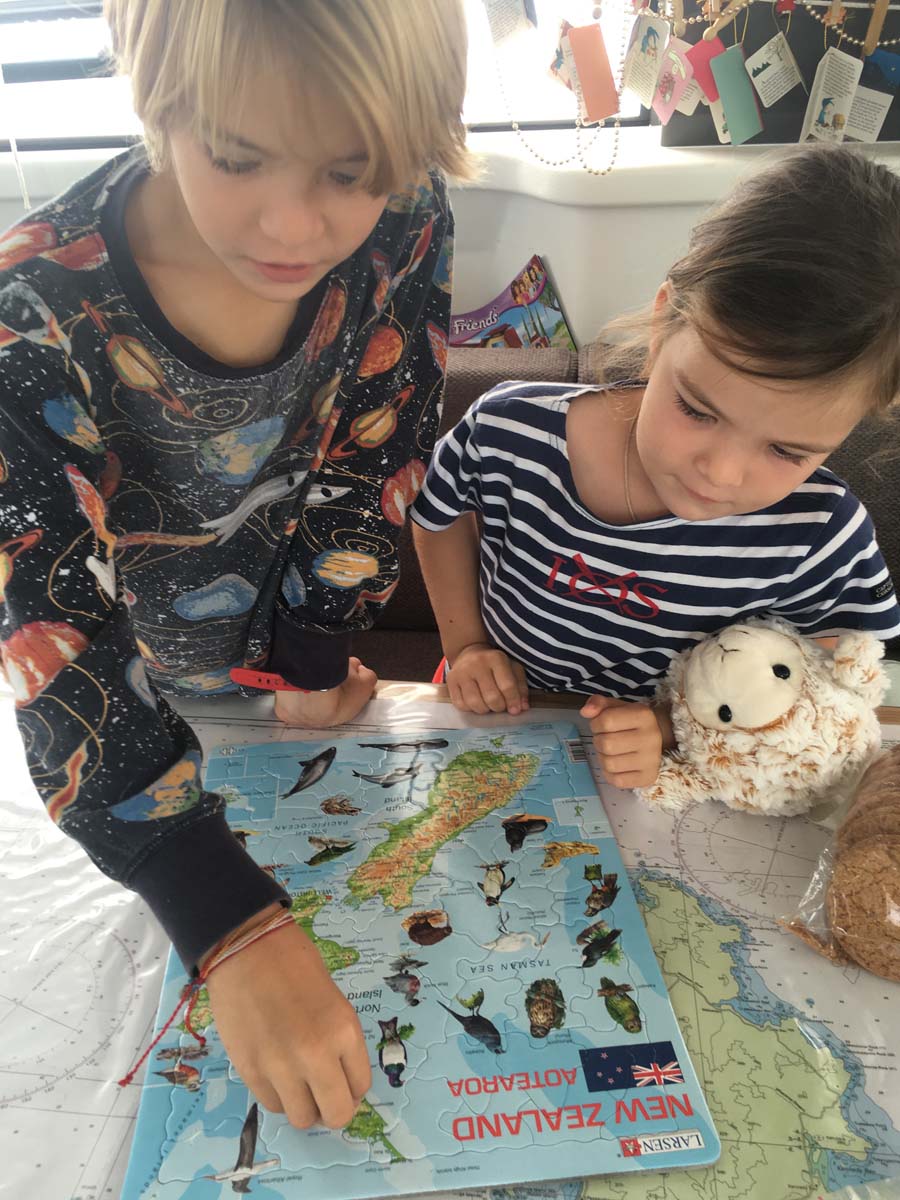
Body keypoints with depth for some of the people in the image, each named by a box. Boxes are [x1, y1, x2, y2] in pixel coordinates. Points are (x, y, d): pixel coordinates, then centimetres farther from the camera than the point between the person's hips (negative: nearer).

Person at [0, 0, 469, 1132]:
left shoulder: (404, 223, -25)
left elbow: (375, 456, -13)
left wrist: (316, 651, -10)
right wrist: (237, 933, -43)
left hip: (305, 659, 3)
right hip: (144, 695, -1)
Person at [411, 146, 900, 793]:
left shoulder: (823, 538, -21)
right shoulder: (508, 431, -20)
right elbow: (440, 515, 3)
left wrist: (678, 729, -20)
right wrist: (465, 643, -5)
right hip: (493, 726, 1)